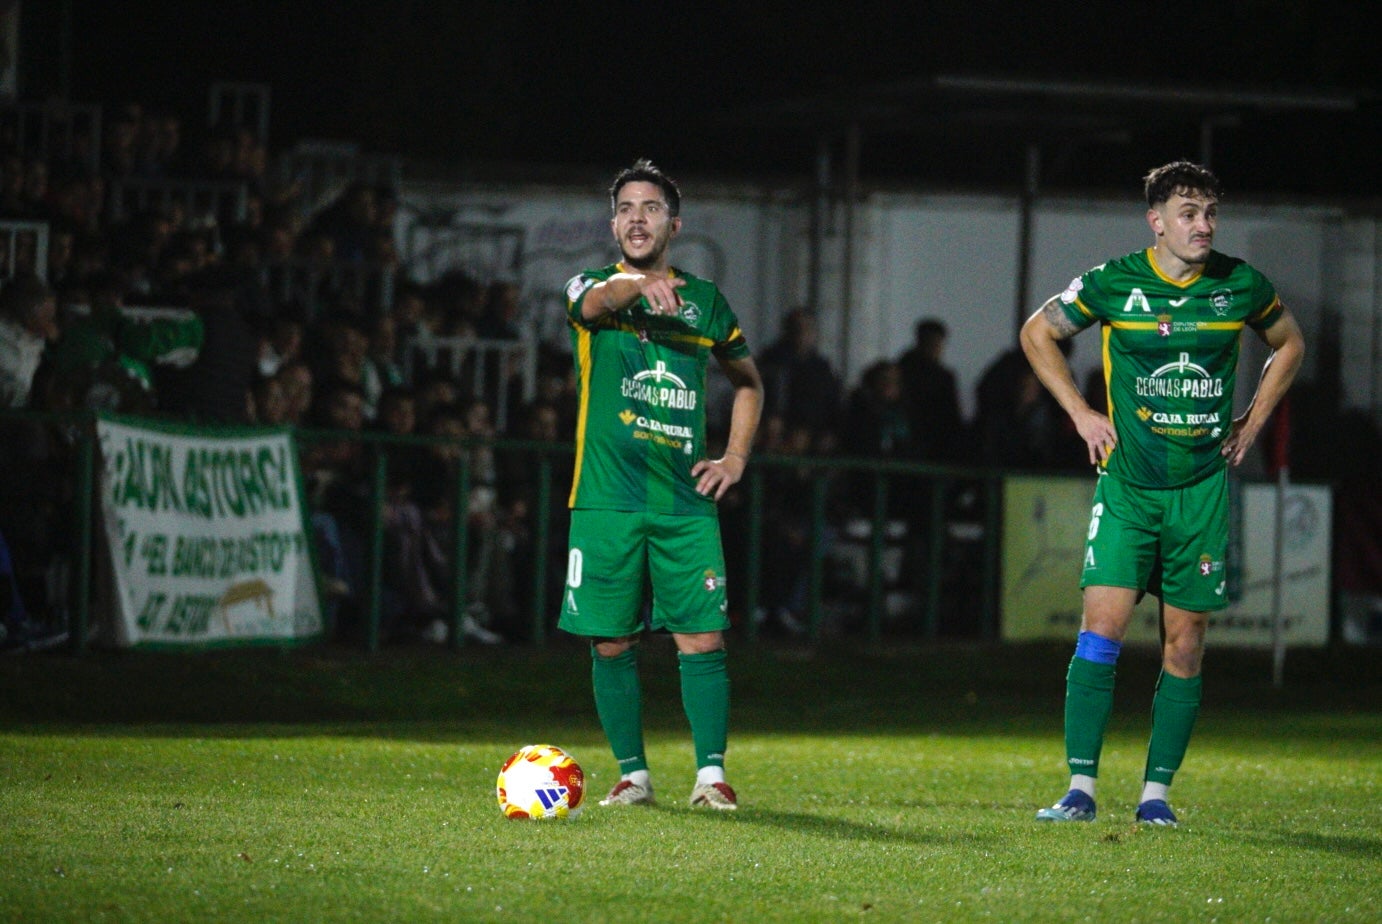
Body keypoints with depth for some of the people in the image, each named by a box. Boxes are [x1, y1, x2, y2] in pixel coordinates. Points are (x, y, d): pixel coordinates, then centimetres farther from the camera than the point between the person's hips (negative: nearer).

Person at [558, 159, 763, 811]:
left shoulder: (704, 300, 12)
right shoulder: (593, 287, 4)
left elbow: (748, 381, 26)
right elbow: (596, 301, -23)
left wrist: (737, 457, 11)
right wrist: (640, 284, -46)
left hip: (686, 504, 1)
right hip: (607, 499, -1)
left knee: (702, 640, -7)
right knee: (612, 645, 1)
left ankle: (711, 774, -3)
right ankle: (632, 775, 13)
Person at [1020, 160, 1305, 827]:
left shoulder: (1241, 286, 0)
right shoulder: (1112, 284, -4)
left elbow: (1288, 344, 20)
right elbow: (1038, 333, 11)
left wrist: (1252, 423, 12)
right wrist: (1081, 414, 4)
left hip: (1203, 488, 2)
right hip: (1128, 482, -2)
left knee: (1185, 642, 2)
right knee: (1103, 624, -12)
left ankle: (1156, 791, 10)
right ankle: (1081, 789, -9)